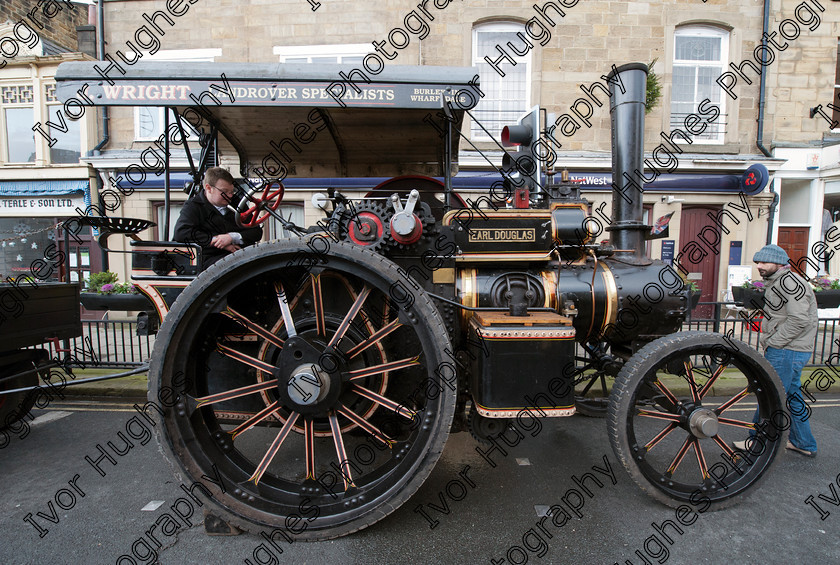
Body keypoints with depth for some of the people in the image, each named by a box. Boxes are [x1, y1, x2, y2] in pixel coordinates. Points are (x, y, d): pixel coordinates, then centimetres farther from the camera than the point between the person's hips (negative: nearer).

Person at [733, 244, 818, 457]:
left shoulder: (789, 282, -17)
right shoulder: (775, 282, 15)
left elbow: (799, 320, -24)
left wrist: (772, 342, -17)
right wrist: (767, 341, 10)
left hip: (787, 351, -10)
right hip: (785, 349, 10)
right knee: (791, 394, 19)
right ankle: (804, 443, 31)